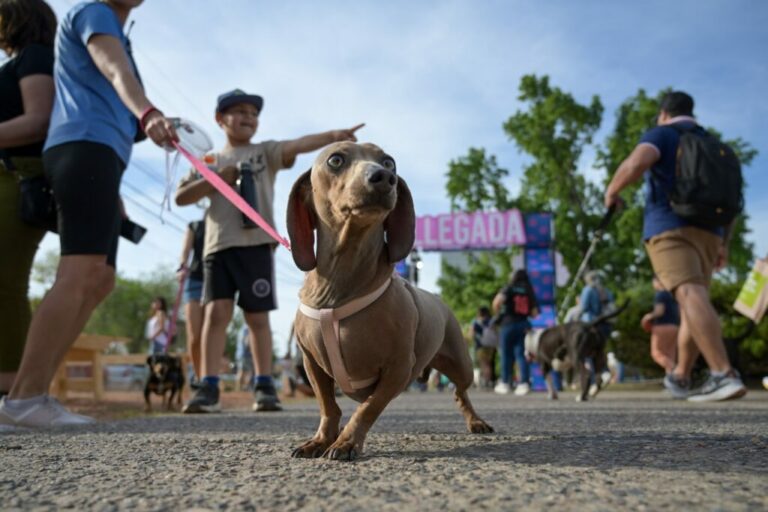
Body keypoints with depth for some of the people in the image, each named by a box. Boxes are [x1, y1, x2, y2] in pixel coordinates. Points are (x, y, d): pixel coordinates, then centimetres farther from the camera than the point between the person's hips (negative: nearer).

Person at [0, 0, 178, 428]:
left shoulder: (116, 35, 34)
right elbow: (117, 72, -18)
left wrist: (114, 192, 33)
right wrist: (148, 114, -38)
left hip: (99, 155, 10)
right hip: (86, 148, -10)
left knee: (99, 282, 1)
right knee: (80, 275, -20)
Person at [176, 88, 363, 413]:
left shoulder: (266, 152, 11)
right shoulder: (210, 161, 17)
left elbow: (298, 145, -7)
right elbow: (181, 197, 10)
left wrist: (333, 135, -25)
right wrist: (218, 178, -3)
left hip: (256, 244, -1)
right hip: (218, 245, 2)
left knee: (257, 316, 1)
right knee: (216, 312, -6)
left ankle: (264, 386, 8)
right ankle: (208, 386, -2)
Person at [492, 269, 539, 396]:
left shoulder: (509, 289, 0)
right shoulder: (529, 292, 10)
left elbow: (497, 301, -17)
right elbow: (534, 313, 6)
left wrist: (498, 313, 1)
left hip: (509, 323, -3)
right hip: (524, 325, 3)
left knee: (506, 354, 5)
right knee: (521, 354, 3)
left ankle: (505, 383, 10)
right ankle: (524, 383, -7)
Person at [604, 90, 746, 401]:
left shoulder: (660, 134, 4)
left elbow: (636, 163, -18)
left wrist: (612, 191, -1)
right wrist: (724, 243, 23)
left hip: (670, 227, -7)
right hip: (708, 231, 7)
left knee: (689, 296, -21)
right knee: (695, 301, 14)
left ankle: (724, 375, -35)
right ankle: (679, 378, 22)